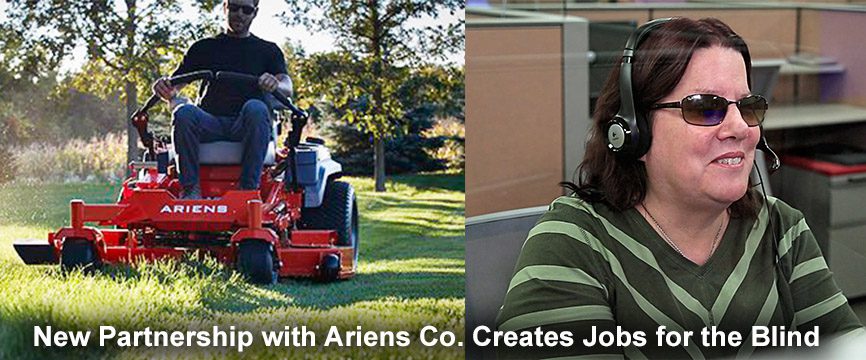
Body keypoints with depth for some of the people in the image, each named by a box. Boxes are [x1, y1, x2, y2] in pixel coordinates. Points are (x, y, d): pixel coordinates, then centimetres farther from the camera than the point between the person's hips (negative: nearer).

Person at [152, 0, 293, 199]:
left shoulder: (268, 50, 18)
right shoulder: (204, 48, 20)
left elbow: (287, 88, 1)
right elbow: (173, 88, 13)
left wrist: (275, 84, -25)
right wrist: (165, 88, -14)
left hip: (246, 126, -1)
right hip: (210, 123, 1)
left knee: (256, 108, -34)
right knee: (184, 112, -30)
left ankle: (249, 187, -36)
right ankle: (190, 188, -30)